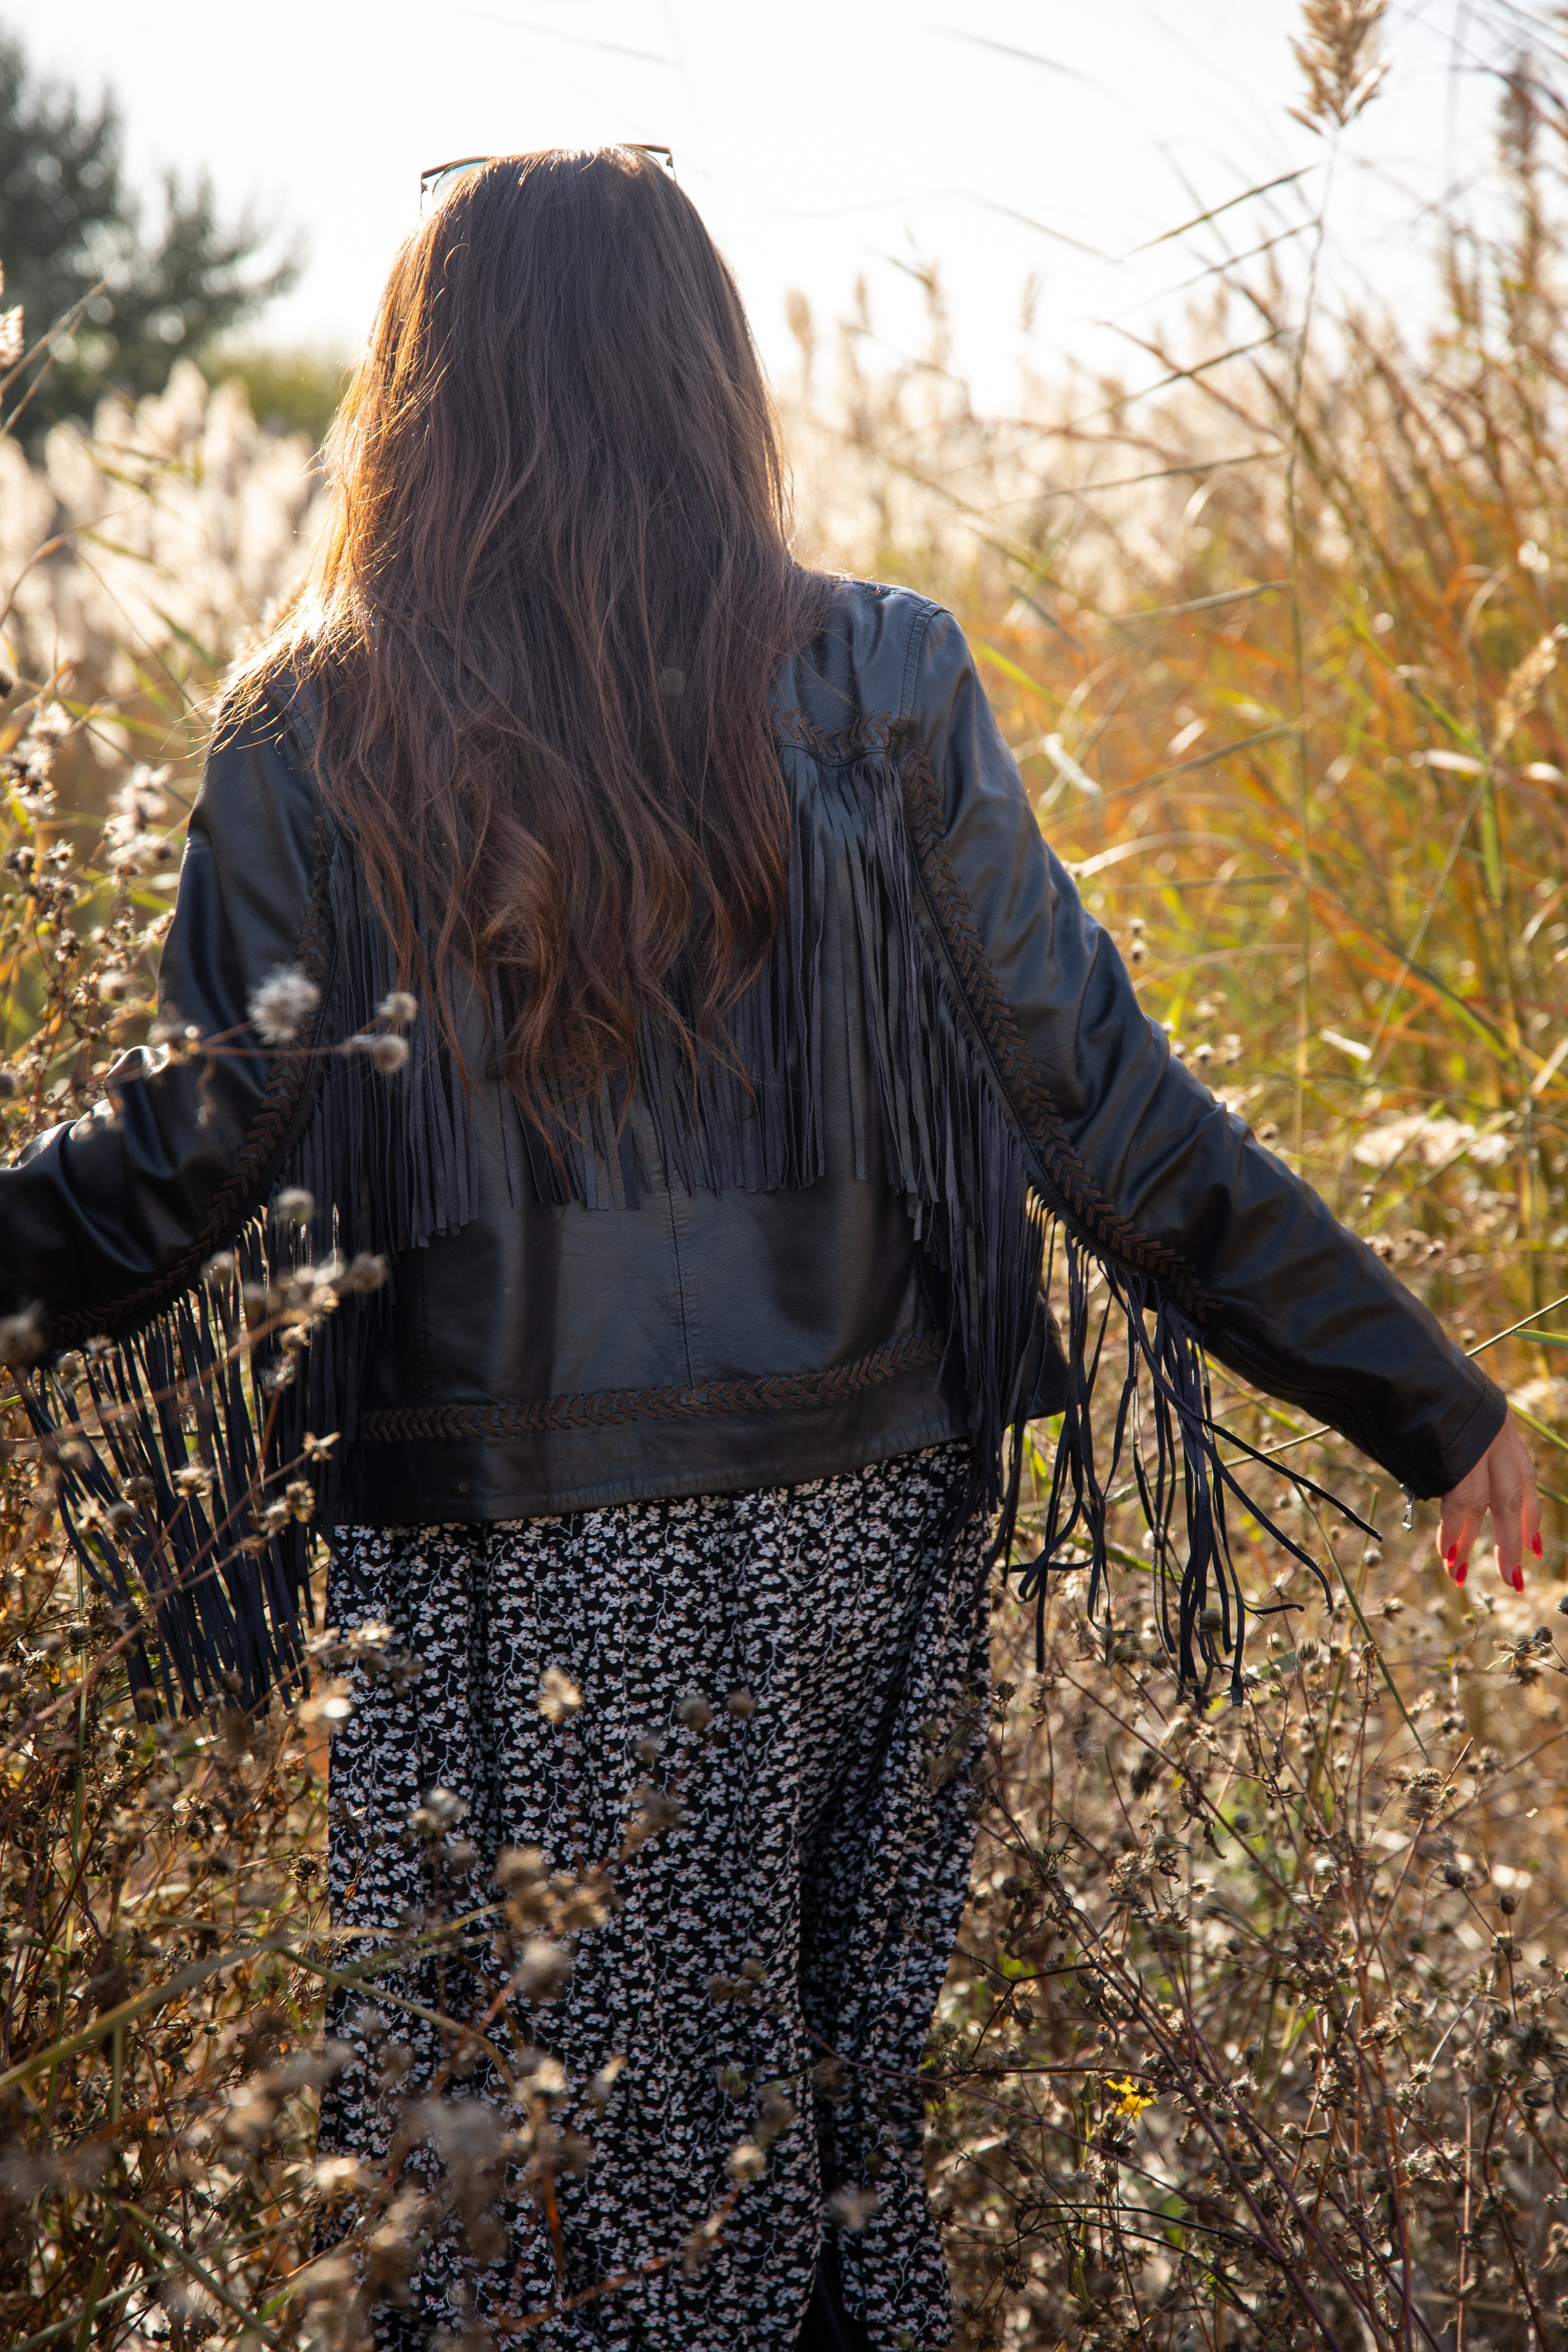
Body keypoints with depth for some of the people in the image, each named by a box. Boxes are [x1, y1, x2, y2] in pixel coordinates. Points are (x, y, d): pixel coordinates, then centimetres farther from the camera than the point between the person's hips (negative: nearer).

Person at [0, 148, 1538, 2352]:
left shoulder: (315, 730, -5)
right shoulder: (880, 686, -3)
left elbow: (192, 1153, -7)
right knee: (834, 2121, 20)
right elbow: (1105, 1110, -4)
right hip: (845, 1539, 2)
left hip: (498, 1585, -1)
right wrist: (1431, 1402, 4)